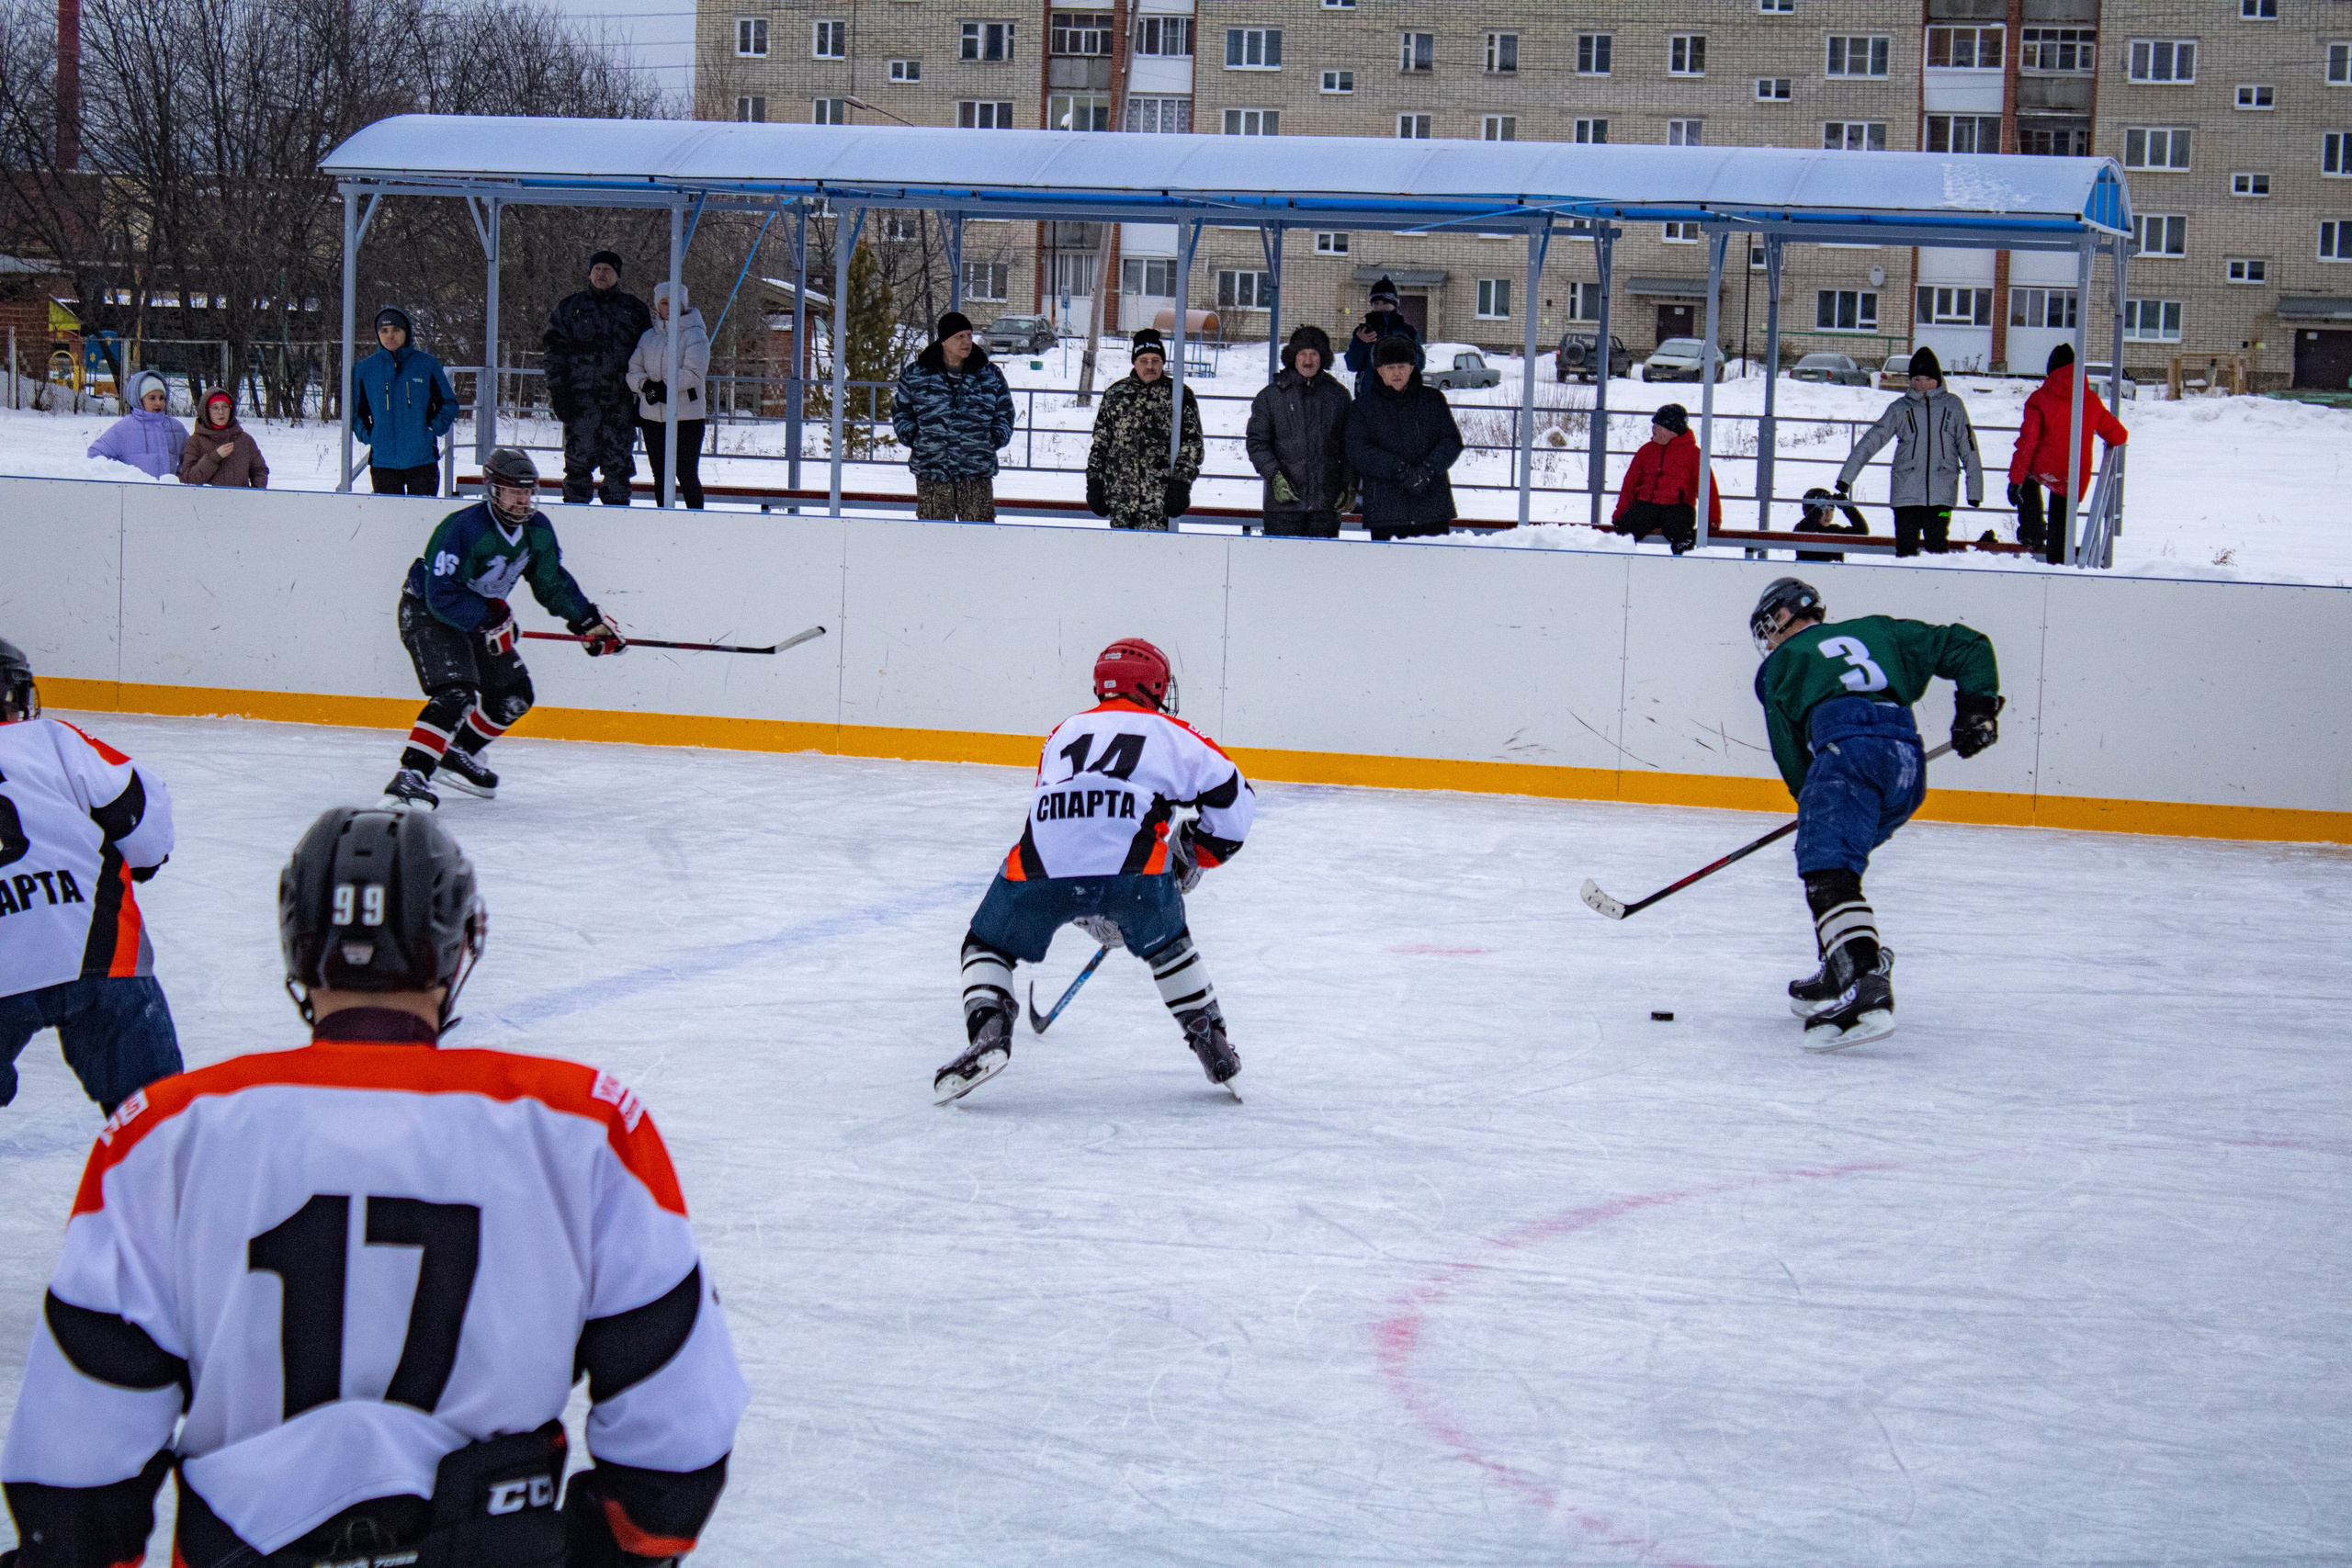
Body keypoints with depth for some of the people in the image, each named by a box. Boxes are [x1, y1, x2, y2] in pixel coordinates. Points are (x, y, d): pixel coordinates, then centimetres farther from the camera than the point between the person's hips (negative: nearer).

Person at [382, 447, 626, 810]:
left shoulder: (537, 530, -6)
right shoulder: (462, 528, -30)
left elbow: (552, 582, 10)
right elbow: (441, 596, -32)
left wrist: (588, 620, 5)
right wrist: (488, 620, -35)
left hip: (482, 615, 9)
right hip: (427, 613, -8)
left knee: (513, 697, 9)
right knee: (456, 693, -28)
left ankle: (459, 753, 28)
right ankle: (409, 777, -34)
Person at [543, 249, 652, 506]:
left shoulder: (634, 309, 12)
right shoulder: (570, 308, 8)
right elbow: (555, 350, 6)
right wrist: (558, 393, -4)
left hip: (621, 399, 1)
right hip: (580, 397, -1)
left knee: (619, 462, 3)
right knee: (579, 459, -5)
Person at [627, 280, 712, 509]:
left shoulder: (695, 335, -4)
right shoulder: (649, 336, 13)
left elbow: (694, 373, -14)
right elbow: (634, 369, 8)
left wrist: (666, 387, -21)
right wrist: (646, 385, -13)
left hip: (686, 415, -6)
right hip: (651, 414, 6)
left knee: (687, 475, -7)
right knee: (661, 476, 11)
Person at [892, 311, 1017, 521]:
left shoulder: (991, 376, 9)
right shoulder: (914, 375, 6)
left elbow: (1005, 413, 19)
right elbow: (900, 410, 18)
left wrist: (996, 439, 3)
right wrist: (911, 437, 3)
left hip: (977, 474, 1)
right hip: (931, 473, -1)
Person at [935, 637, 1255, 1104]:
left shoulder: (1064, 732, 35)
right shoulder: (1170, 733, 24)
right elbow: (1232, 798, 14)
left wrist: (1093, 914, 48)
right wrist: (1192, 856, 31)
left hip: (1042, 864, 1)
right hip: (1133, 867, -1)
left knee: (988, 947, 23)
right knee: (1166, 944, 30)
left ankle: (988, 1032, 0)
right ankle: (1213, 1046, 27)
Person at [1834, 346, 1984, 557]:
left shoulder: (1953, 405, 8)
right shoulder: (1900, 408, 8)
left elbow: (1969, 448, 11)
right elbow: (1871, 441, 4)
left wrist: (1975, 489, 10)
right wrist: (1845, 478, -3)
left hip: (1941, 492, -1)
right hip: (1906, 491, 1)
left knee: (1938, 548, -5)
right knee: (1906, 548, 0)